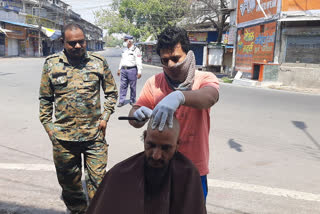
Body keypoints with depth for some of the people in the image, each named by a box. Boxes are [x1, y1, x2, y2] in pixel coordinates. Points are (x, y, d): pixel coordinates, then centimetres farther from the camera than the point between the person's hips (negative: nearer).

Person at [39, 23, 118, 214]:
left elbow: (112, 93, 8)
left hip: (95, 135, -1)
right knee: (69, 183, 19)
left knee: (98, 182, 3)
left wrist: (105, 117, -2)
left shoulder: (99, 62, 1)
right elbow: (45, 99, 8)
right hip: (63, 138, 2)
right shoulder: (51, 64, 2)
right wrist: (49, 127, 2)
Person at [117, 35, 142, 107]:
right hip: (124, 70, 6)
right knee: (123, 86, 4)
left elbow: (139, 61, -10)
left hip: (132, 70, -6)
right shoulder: (125, 50, 15)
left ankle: (132, 101, 16)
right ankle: (121, 101, 8)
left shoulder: (136, 50, -6)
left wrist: (139, 72, -15)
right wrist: (119, 69, 21)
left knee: (133, 86, 3)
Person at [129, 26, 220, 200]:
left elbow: (210, 96, -33)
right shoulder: (154, 83, -4)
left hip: (195, 171, -1)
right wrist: (138, 116, -30)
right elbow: (134, 117, -7)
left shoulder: (205, 79, -10)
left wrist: (179, 96, -52)